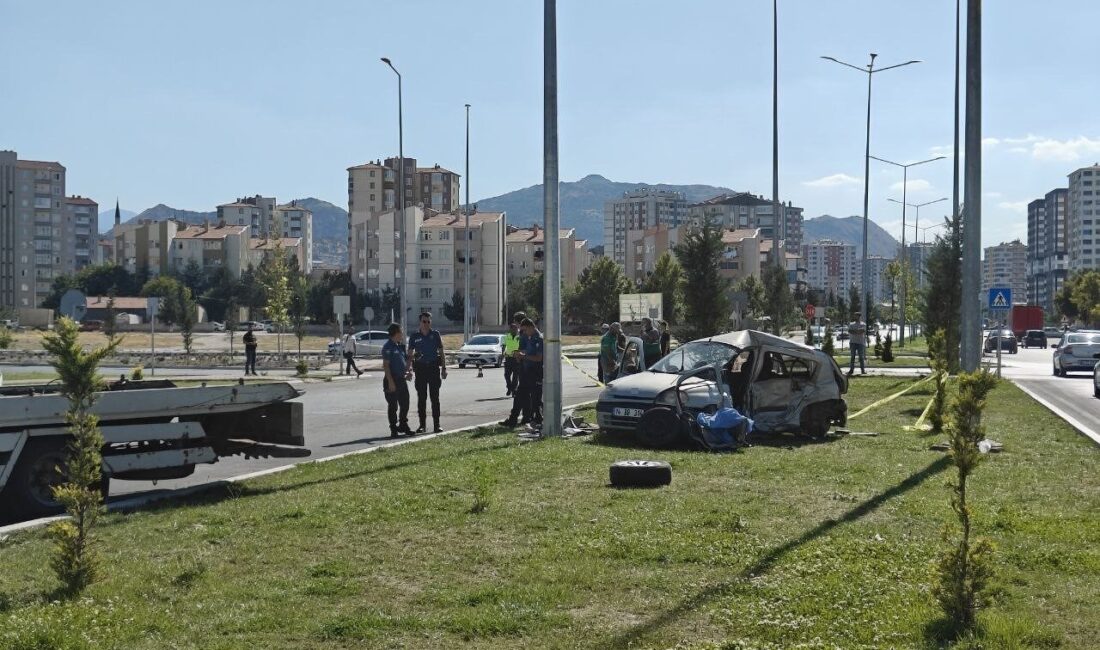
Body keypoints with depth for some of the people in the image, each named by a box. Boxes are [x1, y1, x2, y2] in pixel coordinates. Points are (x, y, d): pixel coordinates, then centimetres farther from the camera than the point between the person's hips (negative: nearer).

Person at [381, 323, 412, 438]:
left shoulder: (399, 346, 13)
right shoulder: (388, 347, -12)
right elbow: (385, 365, -16)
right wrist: (390, 382, -21)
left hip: (402, 379, 8)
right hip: (392, 380, -8)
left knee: (405, 404, 13)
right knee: (393, 406, -1)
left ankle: (403, 425, 26)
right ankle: (393, 429, 6)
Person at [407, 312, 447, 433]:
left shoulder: (435, 334, 5)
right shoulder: (414, 336, 5)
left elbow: (441, 352, 9)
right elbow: (410, 354, 8)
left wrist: (444, 368, 4)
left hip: (434, 367, 0)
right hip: (420, 367, 0)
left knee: (435, 397, 0)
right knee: (421, 398, 2)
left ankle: (436, 425, 2)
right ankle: (422, 425, 8)